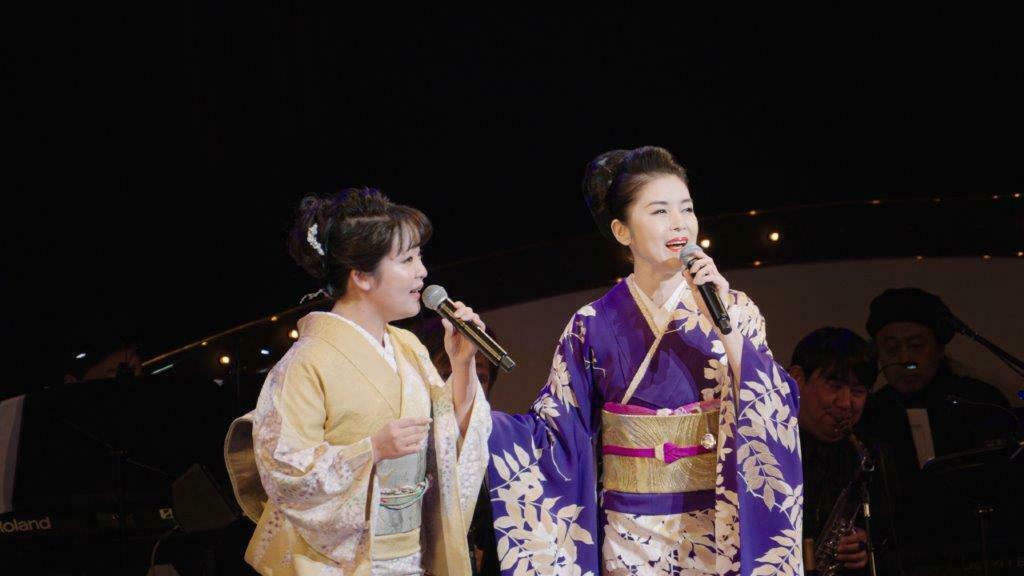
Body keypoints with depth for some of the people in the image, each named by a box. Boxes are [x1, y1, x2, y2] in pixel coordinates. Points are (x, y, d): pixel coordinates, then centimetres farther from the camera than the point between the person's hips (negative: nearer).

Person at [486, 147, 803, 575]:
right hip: (632, 535, 0)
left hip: (719, 528, 0)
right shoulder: (594, 325, -2)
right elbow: (553, 432, -3)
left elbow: (771, 414, -11)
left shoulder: (732, 309, -1)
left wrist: (725, 325, -19)